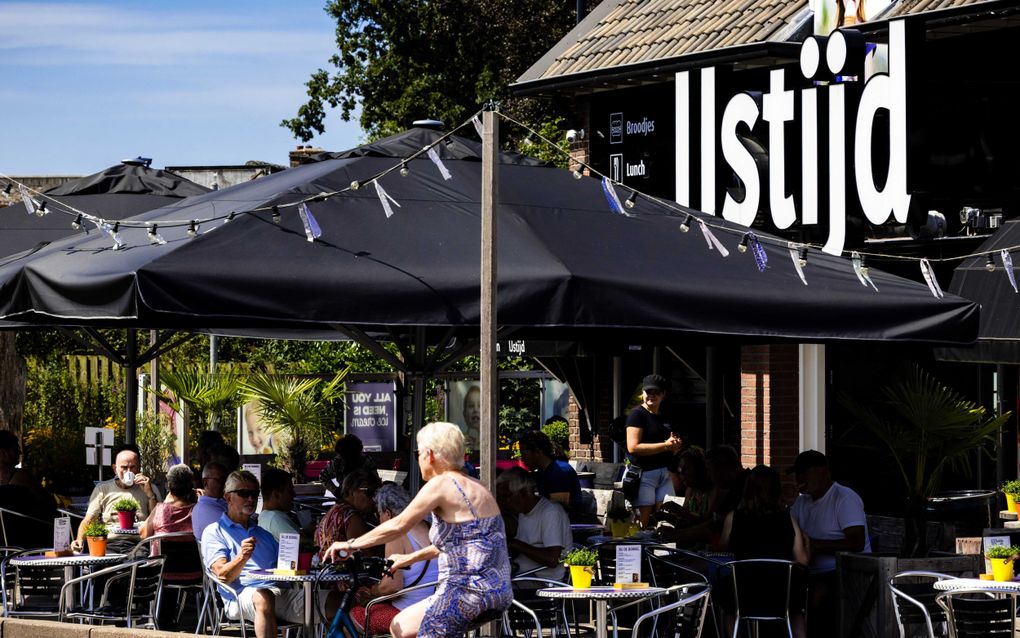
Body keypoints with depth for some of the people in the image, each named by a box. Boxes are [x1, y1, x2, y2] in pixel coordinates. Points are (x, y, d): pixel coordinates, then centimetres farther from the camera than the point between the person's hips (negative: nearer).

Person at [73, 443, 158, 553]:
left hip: (136, 543, -1)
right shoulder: (102, 489, 18)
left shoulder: (150, 489, 16)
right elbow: (88, 521, 14)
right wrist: (80, 539, -7)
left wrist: (150, 494, -2)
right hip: (108, 544, 1)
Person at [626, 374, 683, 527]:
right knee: (643, 524, -10)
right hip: (643, 474, -7)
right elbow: (633, 447, -17)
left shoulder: (664, 418, 19)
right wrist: (666, 445, -16)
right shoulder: (637, 414, -5)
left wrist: (675, 446, 6)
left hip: (664, 474, 7)